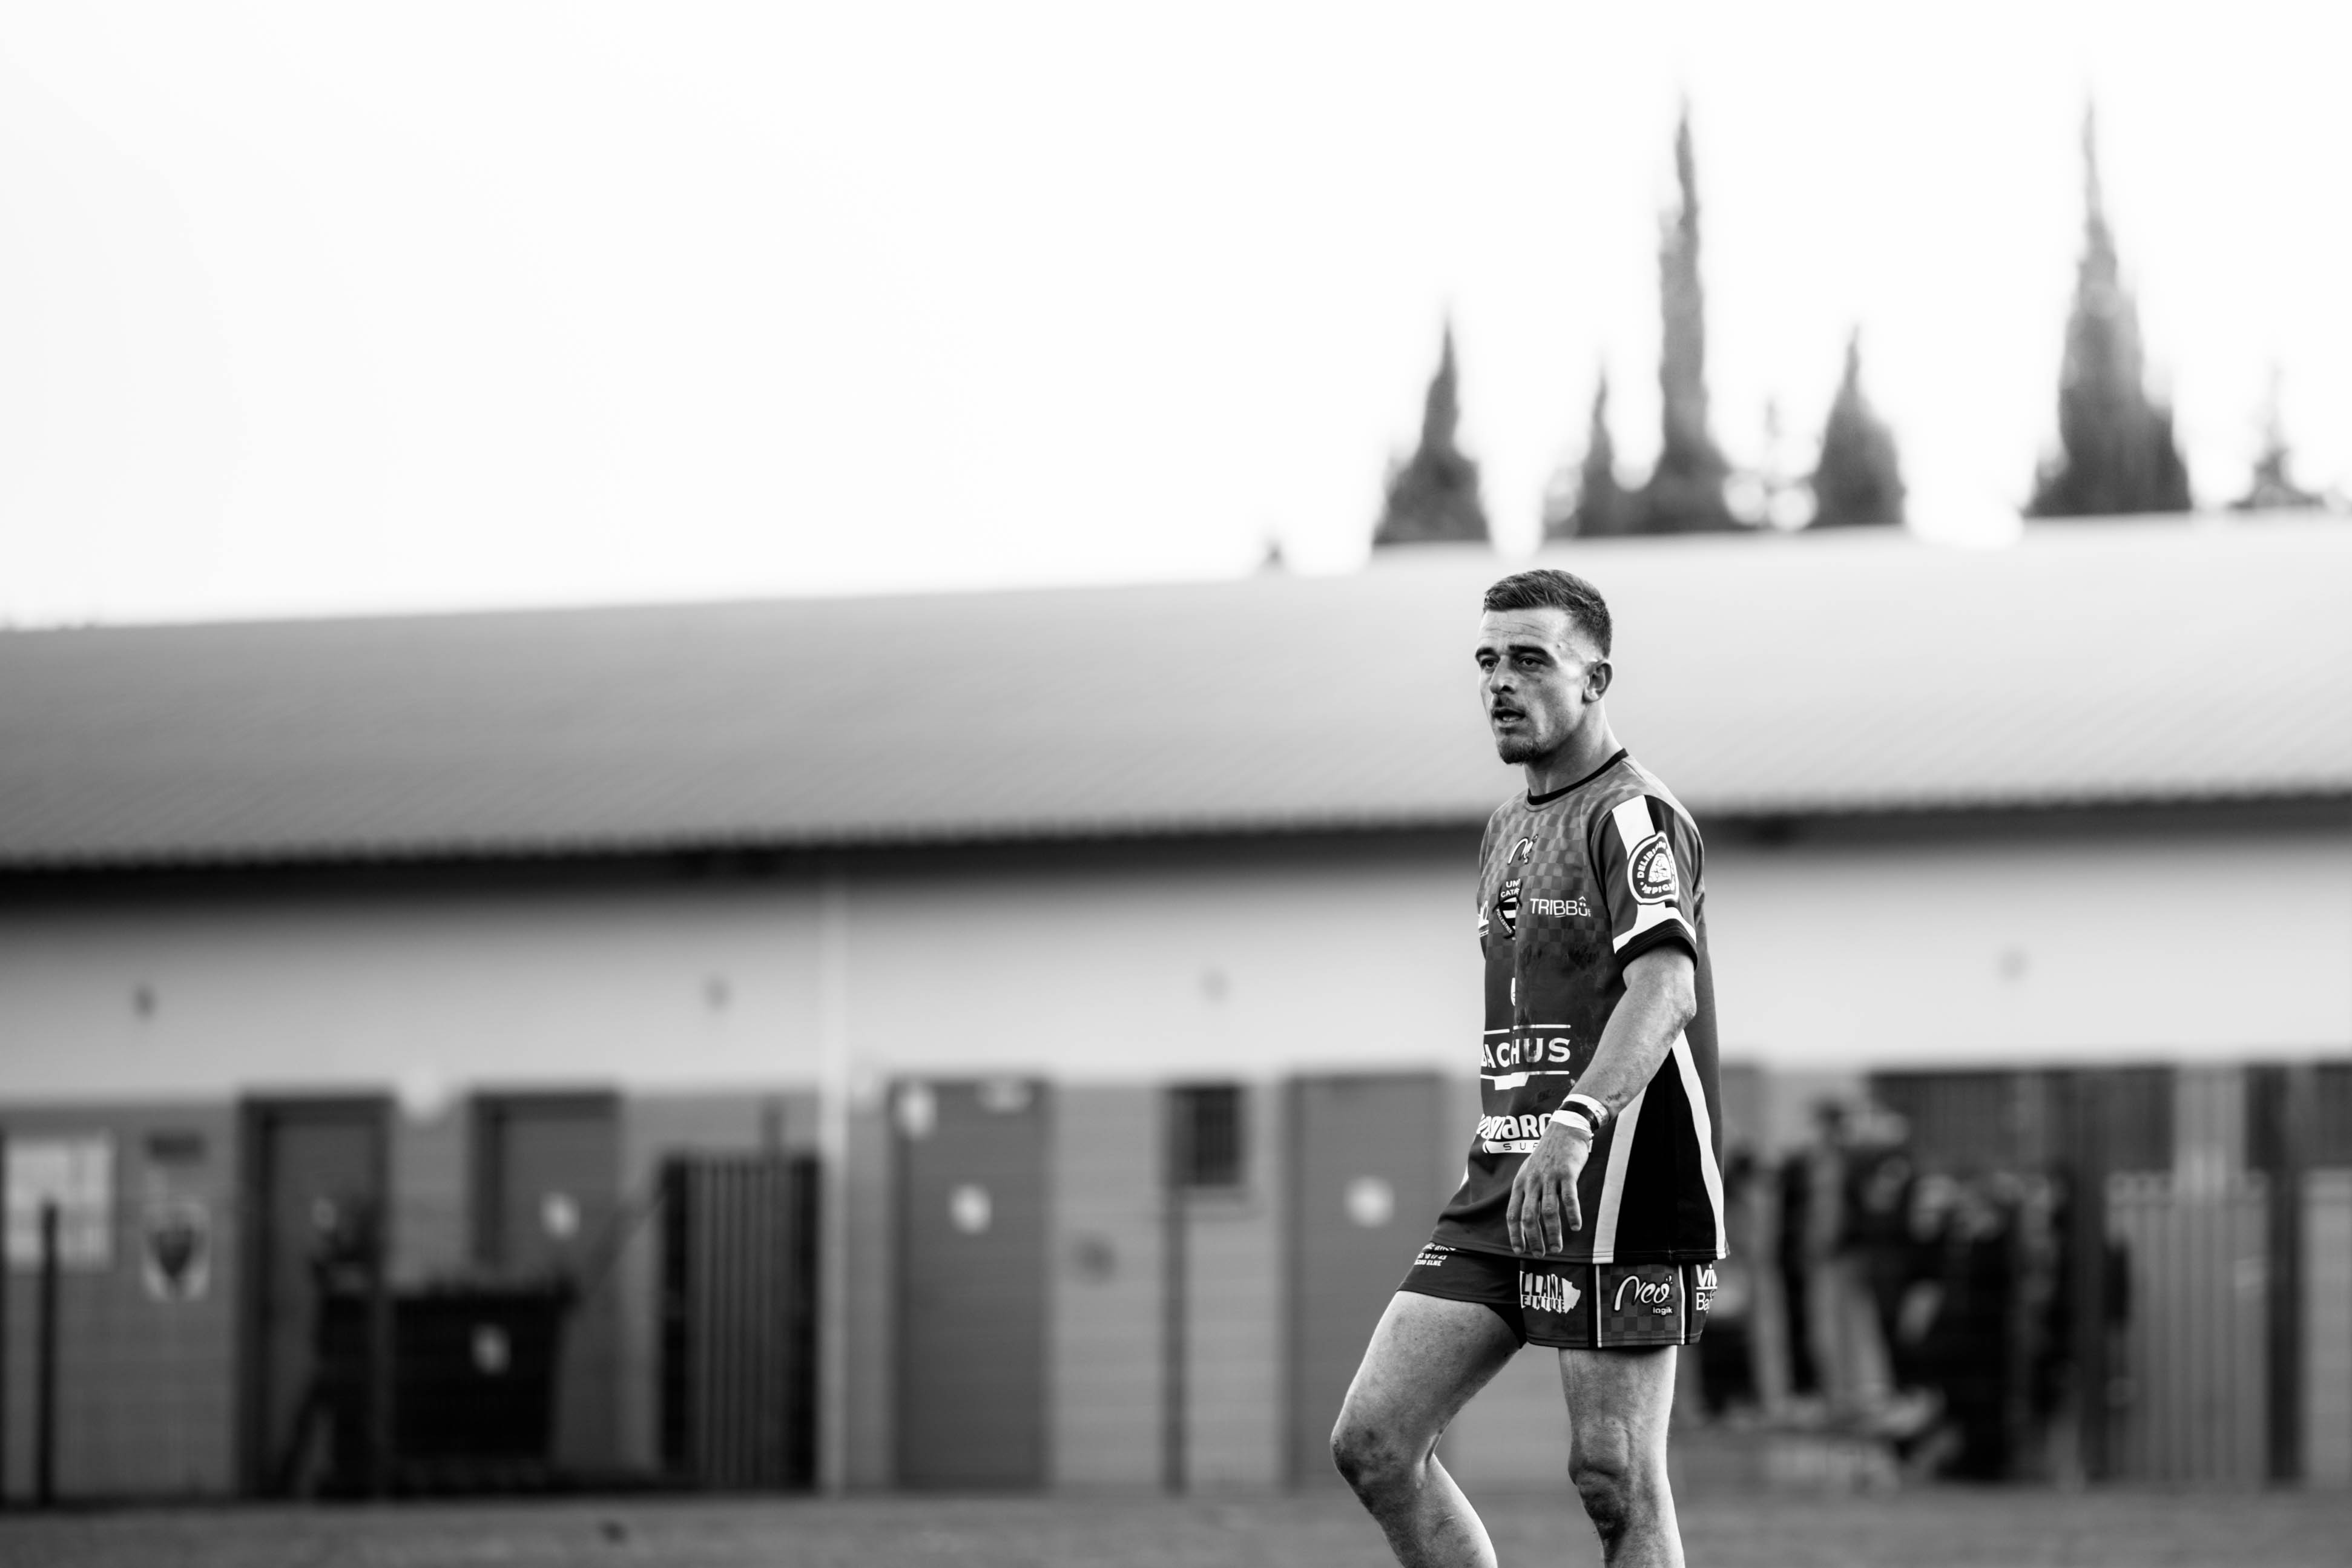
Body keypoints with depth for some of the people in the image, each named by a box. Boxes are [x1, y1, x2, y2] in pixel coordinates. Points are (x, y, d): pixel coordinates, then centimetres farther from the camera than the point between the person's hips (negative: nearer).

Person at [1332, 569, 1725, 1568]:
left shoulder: (1634, 815, -8)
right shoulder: (1508, 830, 20)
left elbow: (1664, 987, -25)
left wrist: (1574, 1125, -39)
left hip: (1611, 1194, -9)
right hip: (1499, 1188, 9)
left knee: (1615, 1484, -7)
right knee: (1372, 1442, -2)